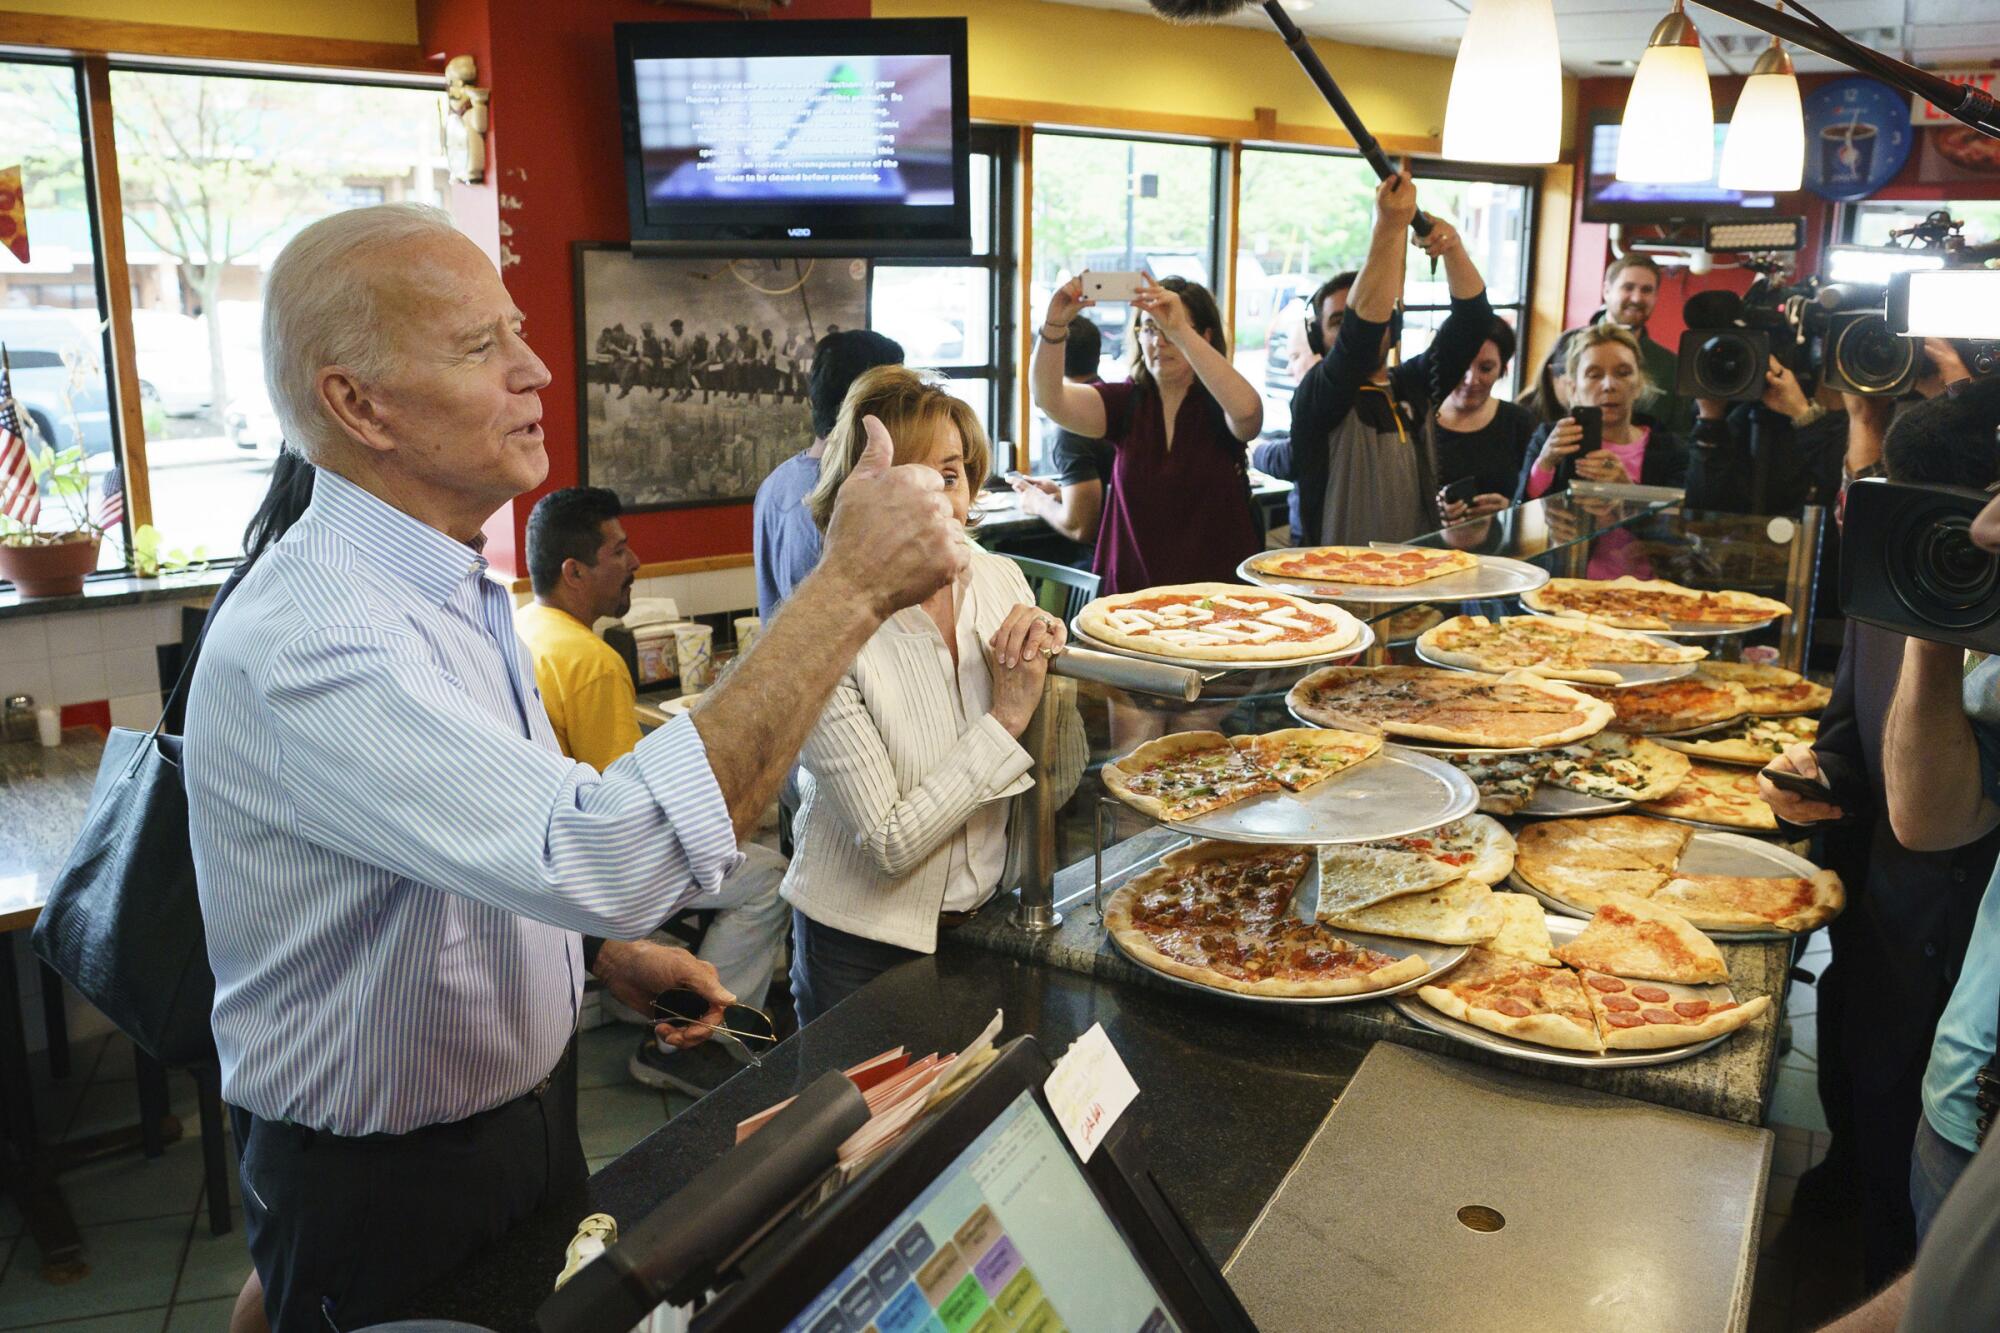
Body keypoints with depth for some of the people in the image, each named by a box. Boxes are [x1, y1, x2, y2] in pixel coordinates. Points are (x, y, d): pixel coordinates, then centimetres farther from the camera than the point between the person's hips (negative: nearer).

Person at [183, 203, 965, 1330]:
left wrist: (604, 951, -1)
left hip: (525, 1109, 9)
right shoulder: (303, 643, -31)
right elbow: (614, 857, -44)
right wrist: (851, 587, -40)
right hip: (385, 1194, -8)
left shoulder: (452, 585, 2)